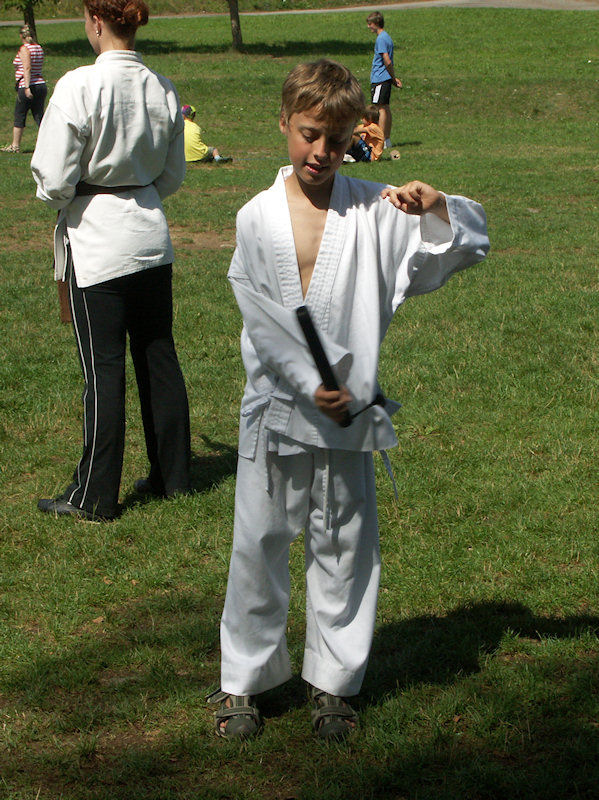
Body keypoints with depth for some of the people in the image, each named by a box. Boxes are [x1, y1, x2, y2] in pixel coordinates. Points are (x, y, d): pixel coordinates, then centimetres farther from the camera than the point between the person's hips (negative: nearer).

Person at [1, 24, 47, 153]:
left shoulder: (24, 49, -10)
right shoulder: (39, 48, 11)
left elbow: (27, 68, -20)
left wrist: (27, 87, -25)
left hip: (26, 86, -7)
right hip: (41, 85, 7)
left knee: (19, 117, 5)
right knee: (39, 116, 8)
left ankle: (15, 145, 11)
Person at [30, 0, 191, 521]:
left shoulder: (80, 86, -18)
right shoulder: (162, 88, 0)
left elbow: (54, 180, -16)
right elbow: (173, 175, 10)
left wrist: (58, 199, 5)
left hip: (96, 241, -6)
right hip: (151, 233, 6)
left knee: (104, 367, 0)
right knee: (158, 355, 14)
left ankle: (94, 496, 9)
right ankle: (172, 474, 25)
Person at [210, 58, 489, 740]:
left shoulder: (376, 211, -1)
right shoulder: (257, 218, -2)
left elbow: (467, 246, 0)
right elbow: (262, 315, -6)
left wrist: (437, 209, -21)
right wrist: (310, 386, -14)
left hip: (348, 408, 0)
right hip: (275, 406, 0)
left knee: (343, 546, 8)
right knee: (259, 543, 6)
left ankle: (331, 681, 24)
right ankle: (243, 679, 22)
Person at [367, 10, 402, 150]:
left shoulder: (381, 39, -15)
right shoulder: (386, 37, 16)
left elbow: (387, 61, -19)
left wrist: (393, 78, -9)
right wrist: (393, 78, 13)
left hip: (380, 79, -10)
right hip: (386, 78, 10)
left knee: (381, 108, -7)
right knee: (386, 108, 11)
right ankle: (387, 139, 14)